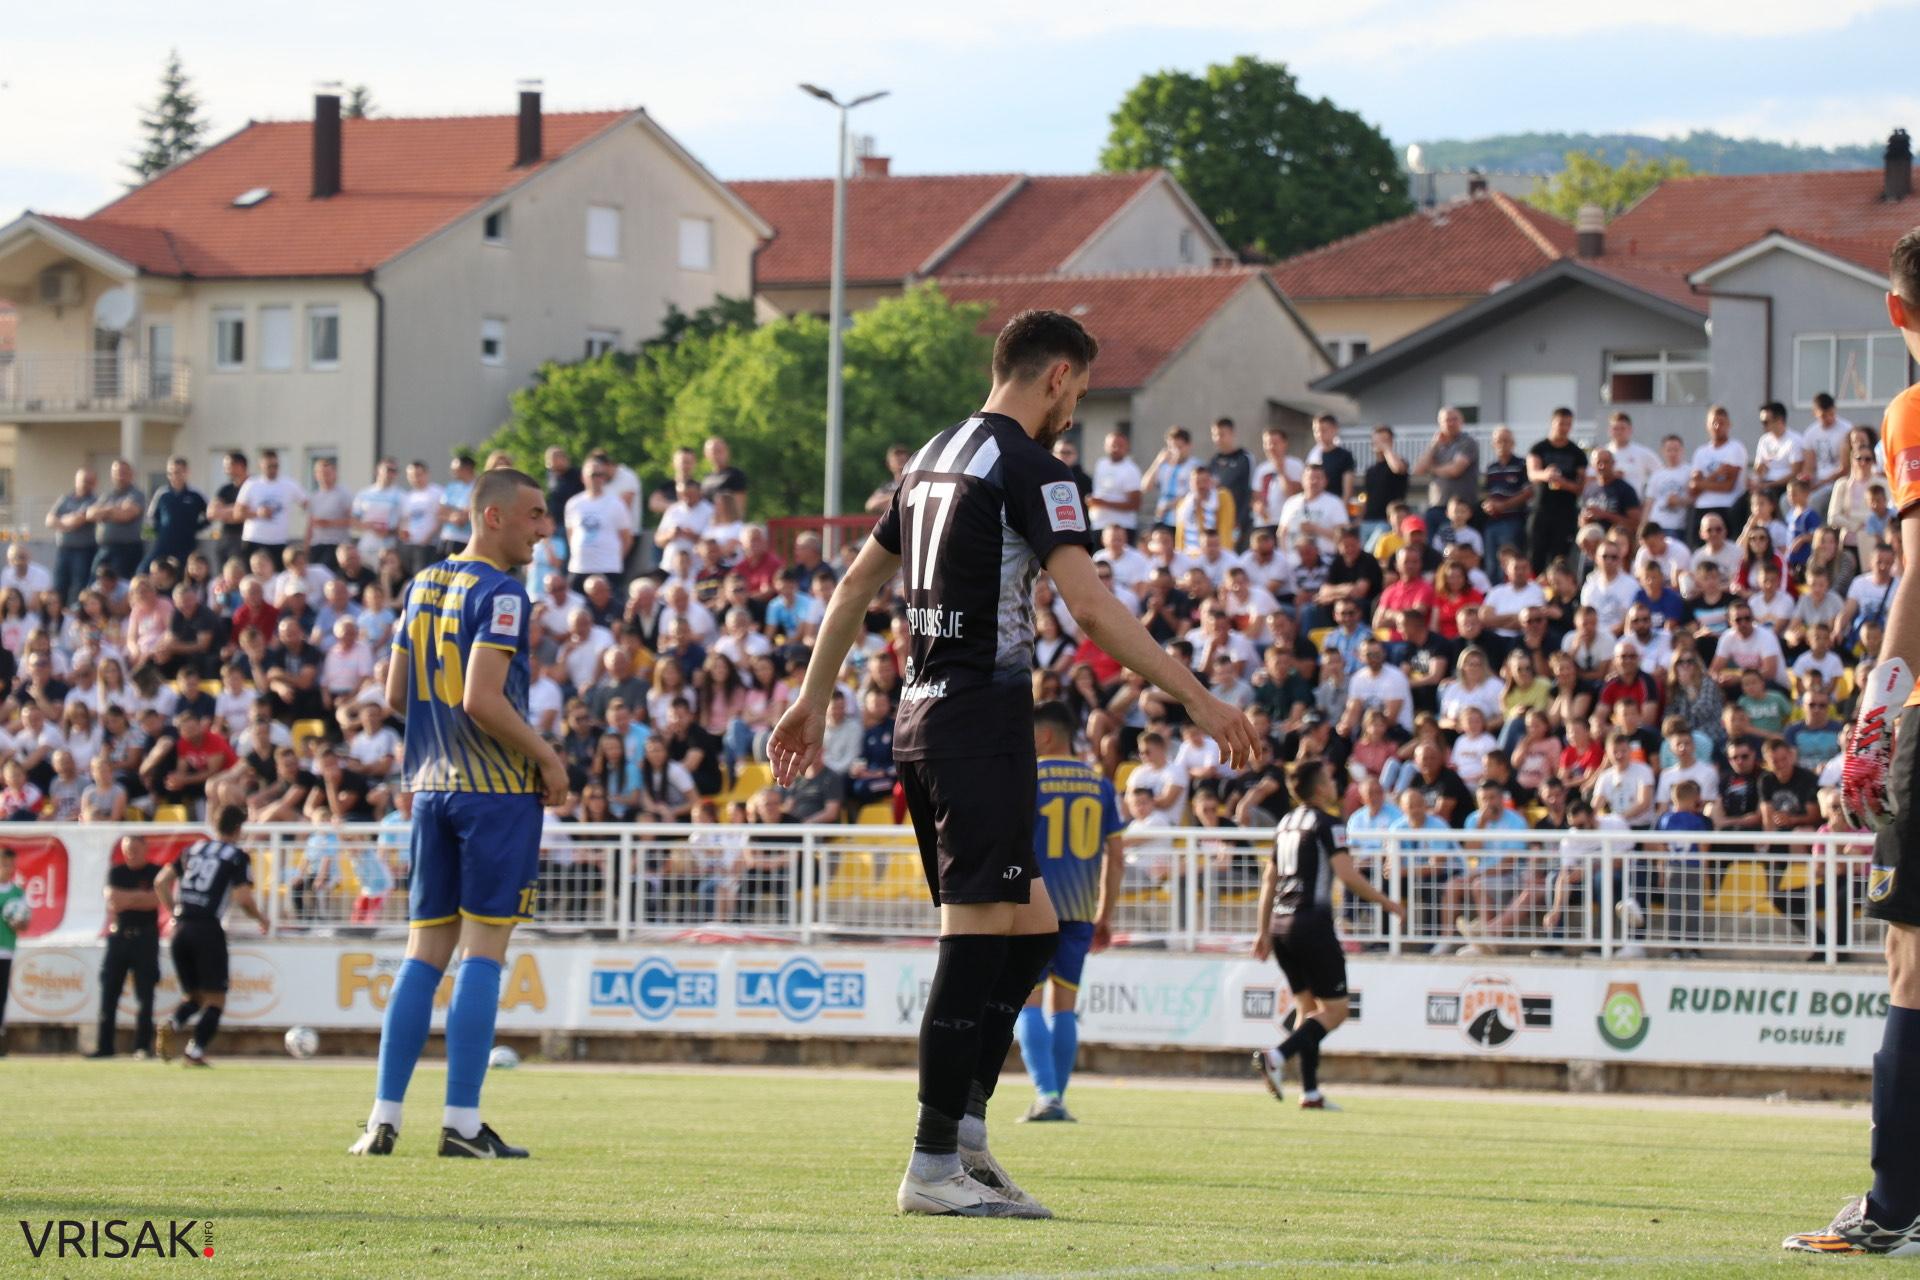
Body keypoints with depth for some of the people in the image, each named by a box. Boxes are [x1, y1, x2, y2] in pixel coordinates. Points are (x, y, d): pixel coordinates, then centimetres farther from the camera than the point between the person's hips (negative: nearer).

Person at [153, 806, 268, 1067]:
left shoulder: (193, 849, 16)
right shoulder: (238, 857, 0)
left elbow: (161, 881, 13)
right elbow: (243, 897, -10)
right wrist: (260, 917, 8)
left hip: (181, 928, 5)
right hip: (209, 930, -5)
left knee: (192, 995, 16)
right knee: (215, 998, 4)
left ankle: (172, 1025, -14)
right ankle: (196, 1051, -11)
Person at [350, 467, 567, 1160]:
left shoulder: (423, 585, 14)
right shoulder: (500, 594, -12)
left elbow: (396, 694, 16)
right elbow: (482, 700, -20)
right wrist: (547, 758, -10)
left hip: (432, 787, 7)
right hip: (498, 790, -7)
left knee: (425, 952, 9)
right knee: (483, 952, -4)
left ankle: (384, 1117, 6)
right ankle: (462, 1122, -5)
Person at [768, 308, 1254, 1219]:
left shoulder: (935, 457, 17)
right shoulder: (1030, 470, -10)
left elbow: (857, 582, 23)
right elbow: (1091, 609, -20)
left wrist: (812, 701, 31)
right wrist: (1197, 700, -20)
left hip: (922, 716, 9)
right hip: (982, 717, -9)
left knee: (1031, 929, 14)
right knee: (980, 939, -7)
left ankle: (965, 1121, 8)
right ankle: (934, 1166, -7)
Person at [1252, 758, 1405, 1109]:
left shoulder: (1286, 823, 16)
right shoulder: (1327, 823, -8)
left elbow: (1269, 879, 18)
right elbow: (1348, 875, -16)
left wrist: (1264, 931, 22)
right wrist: (1388, 903, -6)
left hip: (1281, 924, 8)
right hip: (1312, 923, -8)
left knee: (1307, 1007, 14)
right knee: (1335, 1008, -3)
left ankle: (1310, 1093, 8)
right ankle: (1276, 1057, -21)